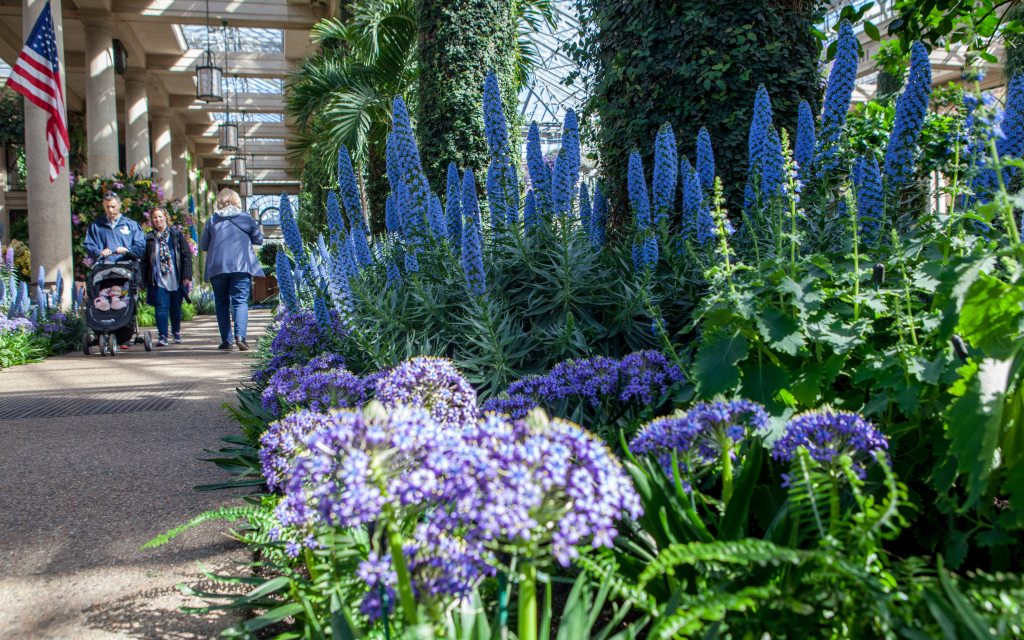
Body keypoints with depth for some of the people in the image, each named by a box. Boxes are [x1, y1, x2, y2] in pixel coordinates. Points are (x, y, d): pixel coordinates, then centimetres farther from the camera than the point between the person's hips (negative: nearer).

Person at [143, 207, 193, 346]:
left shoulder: (177, 235, 5)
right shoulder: (149, 238, 8)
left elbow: (187, 255, 2)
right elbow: (144, 260, 7)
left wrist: (187, 276, -6)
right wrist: (144, 279, 0)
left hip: (176, 280, 0)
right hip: (158, 280, 0)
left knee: (176, 308, 10)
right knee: (161, 307, -7)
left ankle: (176, 333, 28)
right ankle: (162, 337, -7)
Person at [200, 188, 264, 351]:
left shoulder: (212, 220, 7)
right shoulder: (246, 219, 5)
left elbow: (203, 245, 11)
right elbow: (259, 240, 13)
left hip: (217, 267, 1)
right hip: (241, 266, -1)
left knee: (222, 304, 10)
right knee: (240, 301, -2)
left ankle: (226, 340, 7)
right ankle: (240, 335, -22)